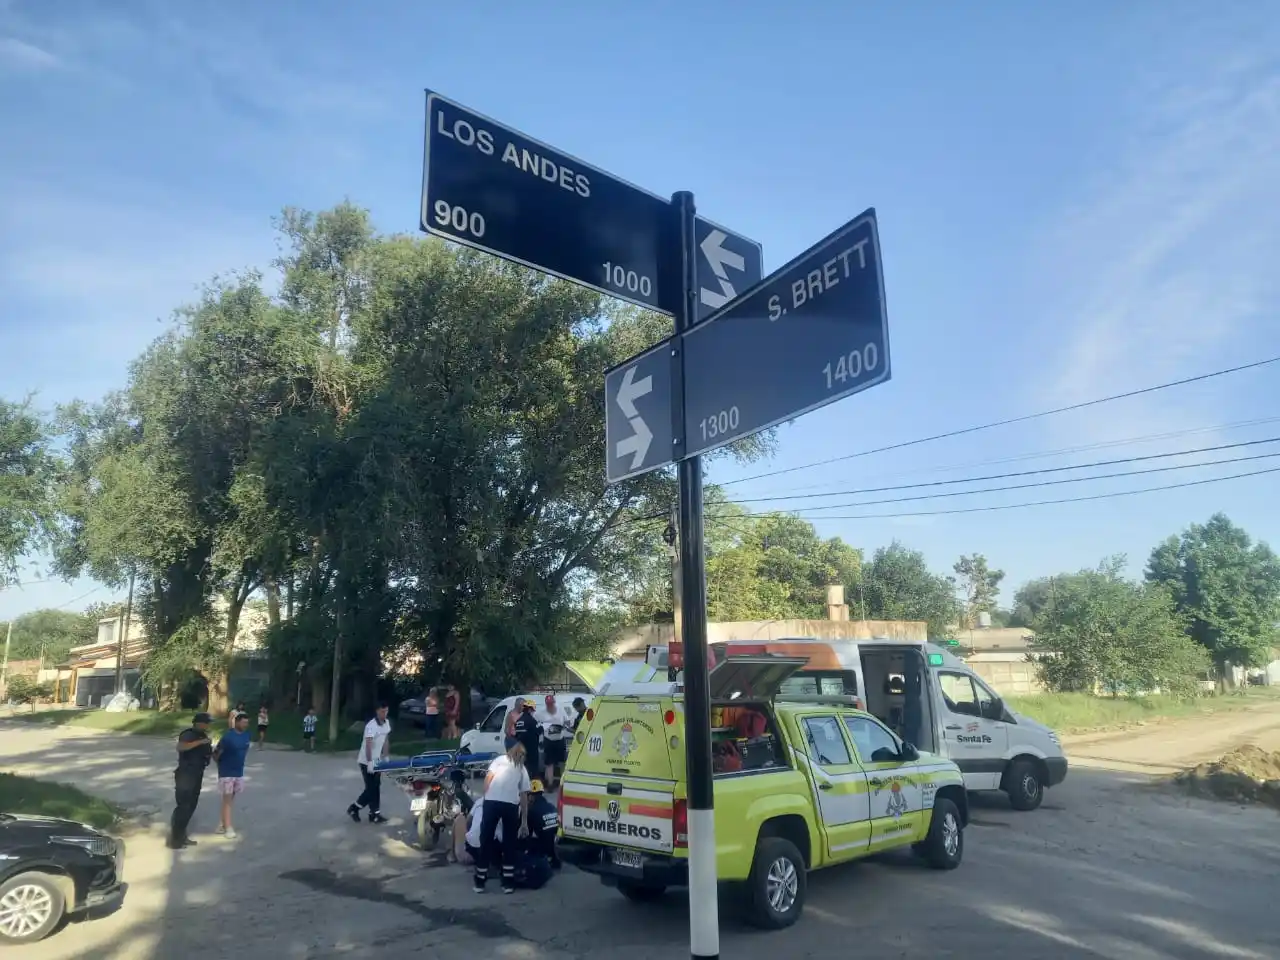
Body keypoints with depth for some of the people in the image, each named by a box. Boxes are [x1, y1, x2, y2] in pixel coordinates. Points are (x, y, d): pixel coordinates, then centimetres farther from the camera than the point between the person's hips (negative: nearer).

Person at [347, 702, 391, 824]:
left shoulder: (387, 723, 2)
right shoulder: (371, 726, -24)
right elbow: (368, 745, -30)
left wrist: (385, 757, 10)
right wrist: (369, 762, -35)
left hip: (377, 760, 8)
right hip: (366, 761, -8)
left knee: (376, 788, 8)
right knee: (372, 788, -5)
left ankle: (374, 814, 13)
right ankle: (353, 808, 11)